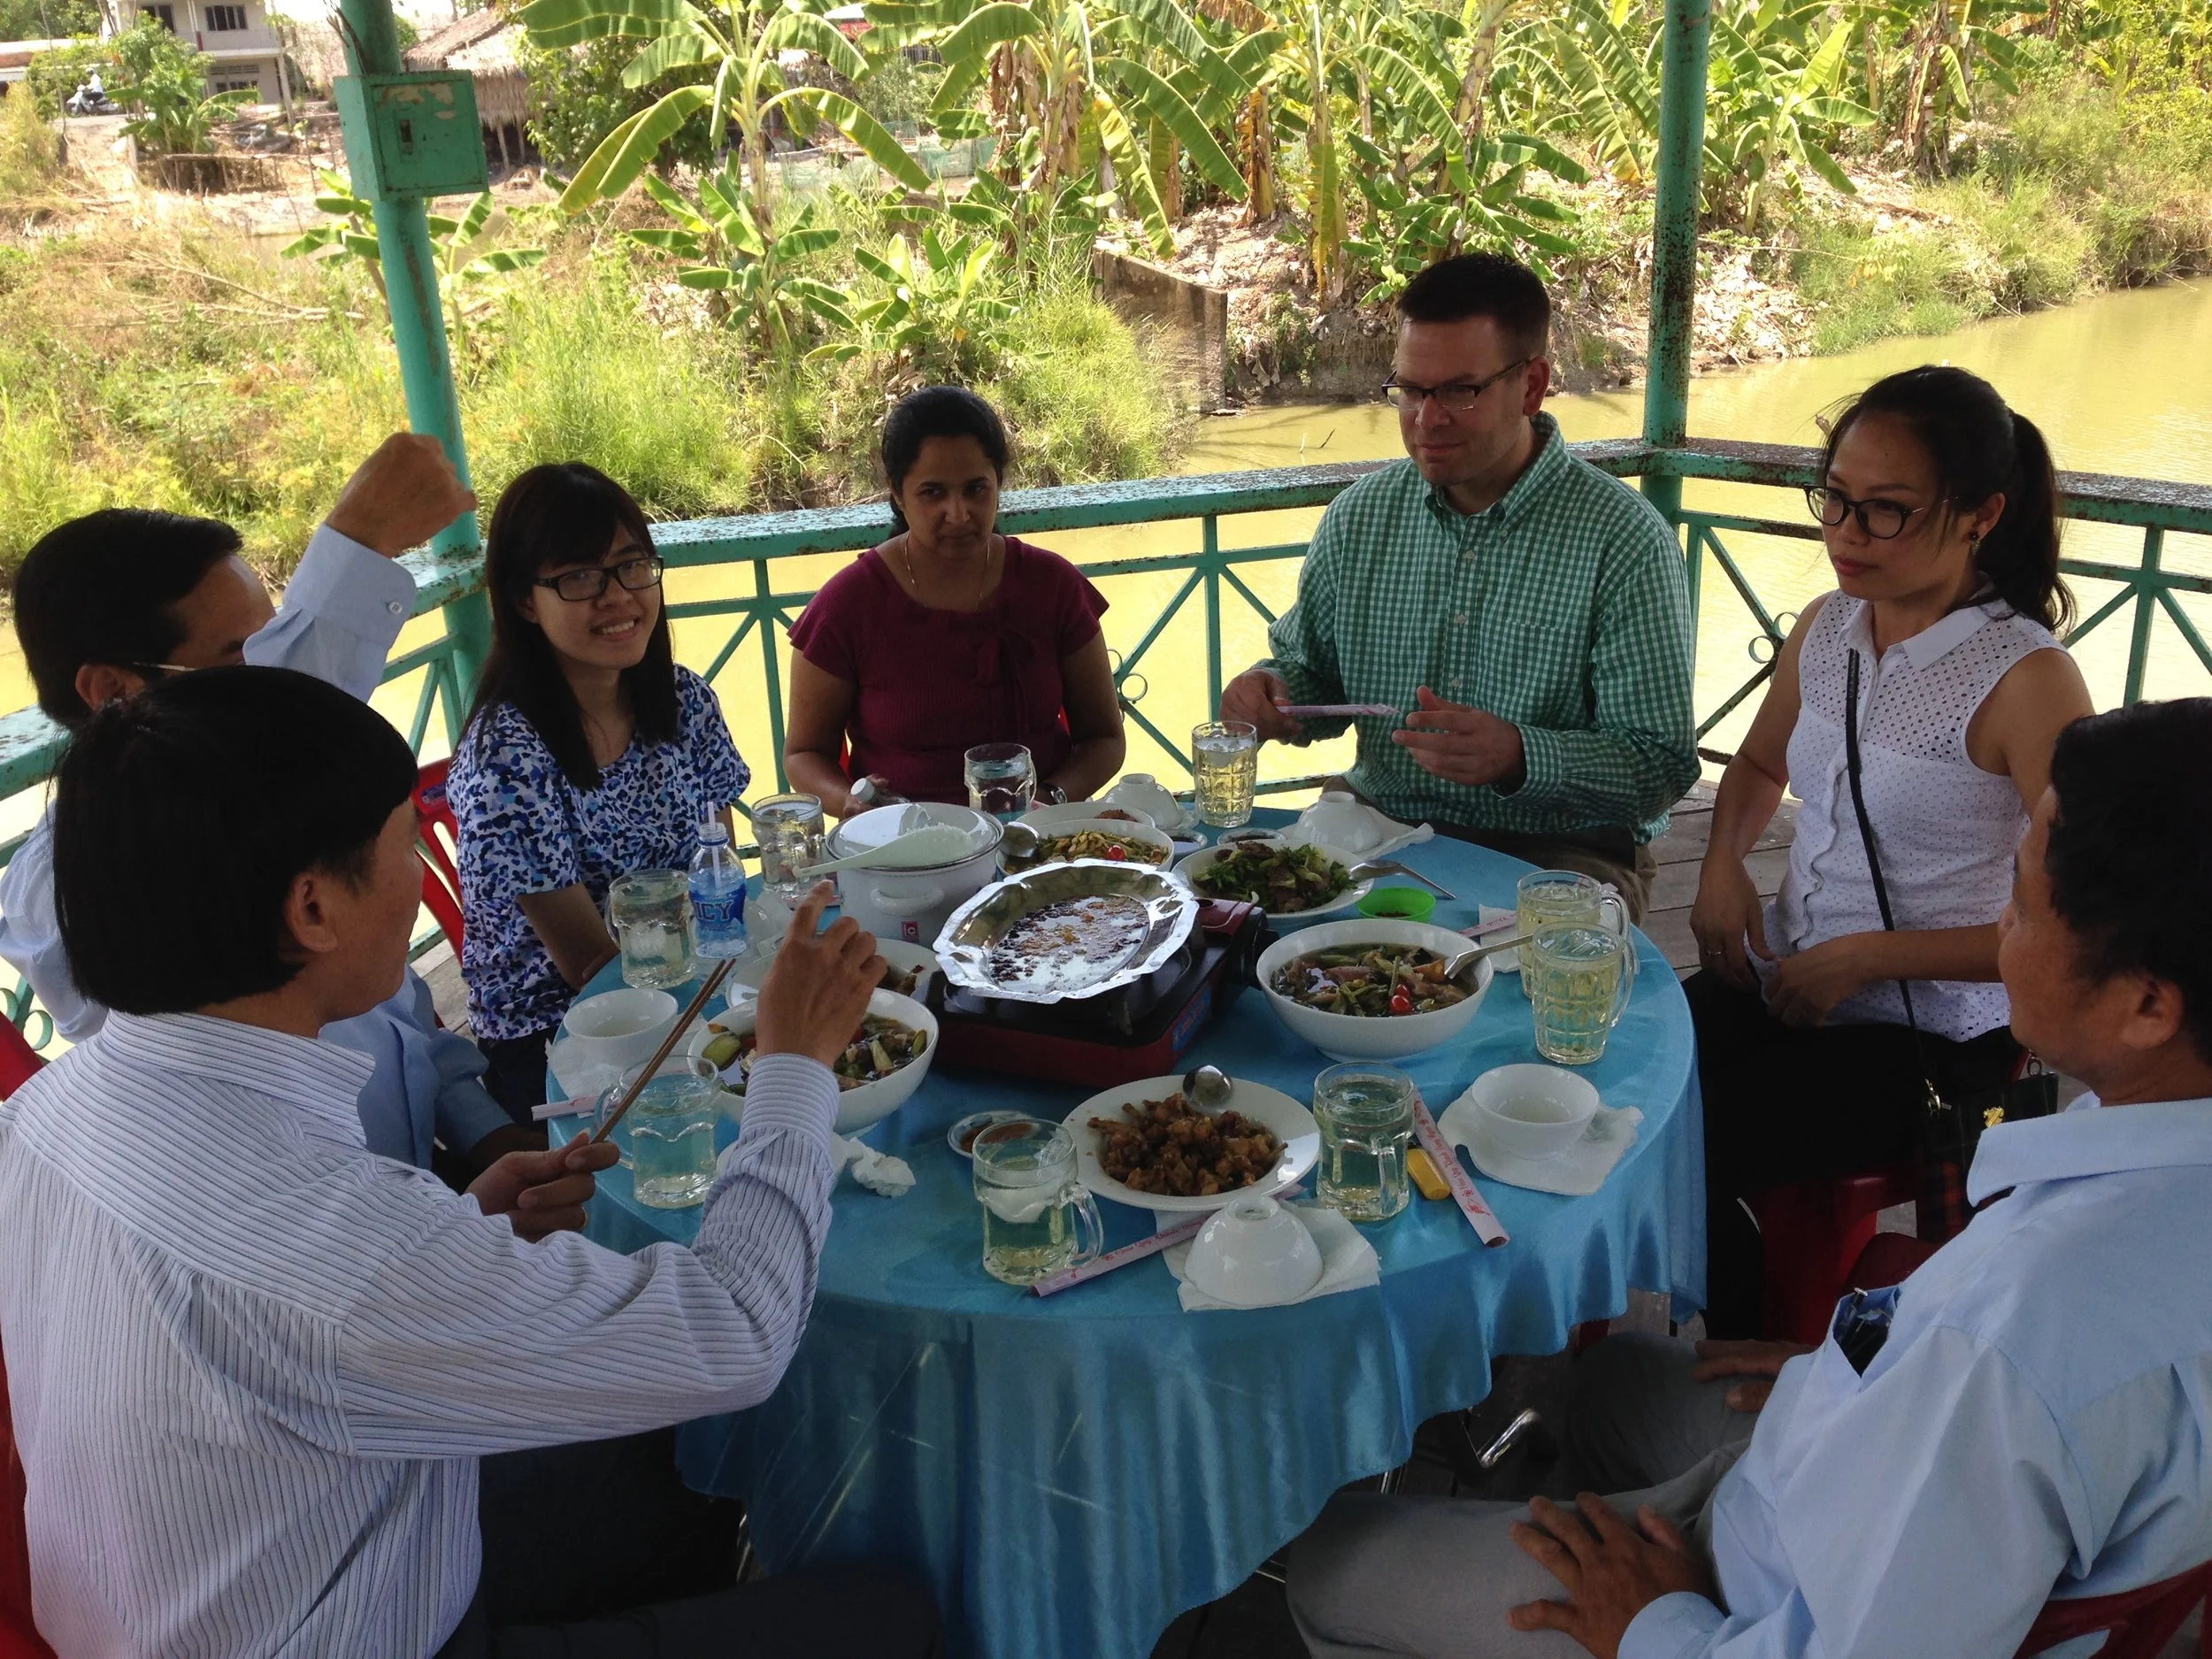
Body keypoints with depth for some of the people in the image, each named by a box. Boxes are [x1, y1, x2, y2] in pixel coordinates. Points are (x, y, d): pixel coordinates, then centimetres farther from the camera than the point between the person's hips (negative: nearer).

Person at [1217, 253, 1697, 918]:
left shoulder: (1623, 539, -11)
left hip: (1558, 854, -4)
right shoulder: (1359, 516, 5)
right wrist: (1272, 689, -7)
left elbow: (1661, 766, -12)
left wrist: (1519, 757, -30)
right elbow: (1311, 672, 18)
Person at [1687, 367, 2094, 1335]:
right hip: (1784, 979, 6)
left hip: (1924, 1033, -6)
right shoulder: (1826, 627, 3)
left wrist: (1870, 957, -19)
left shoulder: (2027, 680, -18)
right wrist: (1723, 864, 2)